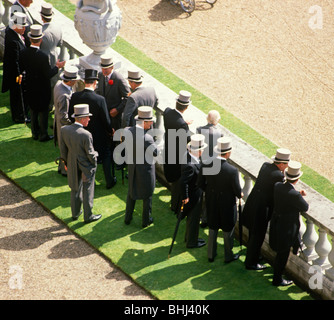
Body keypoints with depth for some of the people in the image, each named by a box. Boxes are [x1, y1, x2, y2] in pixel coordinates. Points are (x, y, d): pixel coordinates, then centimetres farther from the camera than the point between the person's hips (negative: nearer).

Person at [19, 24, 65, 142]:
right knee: (43, 111, 10)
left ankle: (35, 133, 31)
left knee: (33, 111, 20)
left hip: (30, 87, 5)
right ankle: (43, 135, 19)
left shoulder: (23, 53, -12)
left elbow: (21, 68, 0)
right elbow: (48, 74, -21)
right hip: (42, 88, -5)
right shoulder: (43, 57, -29)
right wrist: (57, 67, -6)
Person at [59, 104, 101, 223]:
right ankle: (88, 216, 26)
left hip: (72, 166, 5)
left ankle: (75, 213, 37)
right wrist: (94, 162, 1)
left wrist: (66, 162, 15)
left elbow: (63, 149, 0)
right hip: (86, 167, -5)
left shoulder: (64, 130, -12)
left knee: (75, 190, 23)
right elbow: (90, 154, -20)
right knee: (87, 191, 13)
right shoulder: (86, 135, -30)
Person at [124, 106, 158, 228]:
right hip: (145, 169, -5)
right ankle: (146, 220, 31)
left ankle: (128, 218, 37)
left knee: (131, 192, 25)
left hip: (131, 167, 5)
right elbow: (156, 152, -17)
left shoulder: (127, 131, -14)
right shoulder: (147, 138, -32)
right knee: (147, 195, 16)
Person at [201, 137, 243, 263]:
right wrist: (240, 195, 7)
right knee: (228, 231, 17)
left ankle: (211, 255, 35)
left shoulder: (206, 166, -16)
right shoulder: (232, 171, -28)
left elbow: (203, 184, -2)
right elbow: (237, 191, -17)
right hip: (227, 204, -4)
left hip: (211, 203, 4)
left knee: (212, 229, 22)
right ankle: (228, 256, 33)